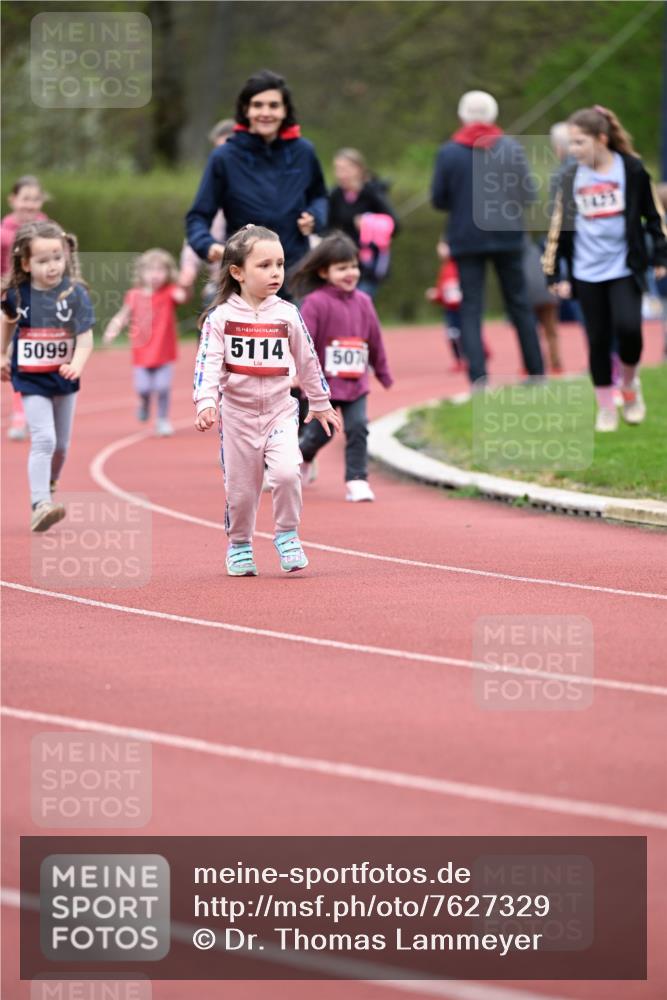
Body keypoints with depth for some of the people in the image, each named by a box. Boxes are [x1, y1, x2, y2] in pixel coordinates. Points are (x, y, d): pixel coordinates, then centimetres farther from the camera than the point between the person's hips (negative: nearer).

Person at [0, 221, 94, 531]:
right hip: (31, 379, -2)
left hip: (64, 378, 2)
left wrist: (76, 366, -34)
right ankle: (40, 506, -22)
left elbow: (85, 339, -16)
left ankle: (49, 488, 43)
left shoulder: (75, 294, -14)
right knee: (43, 440, -17)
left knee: (61, 443, 16)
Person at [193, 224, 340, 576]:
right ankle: (239, 545, 27)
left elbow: (307, 361, 11)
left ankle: (287, 534, 2)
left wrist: (320, 403, 19)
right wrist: (205, 403, -27)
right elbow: (208, 362, -13)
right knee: (240, 488, 5)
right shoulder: (221, 317, -6)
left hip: (280, 411, 1)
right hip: (237, 414, -1)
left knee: (287, 472, -20)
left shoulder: (288, 315, 0)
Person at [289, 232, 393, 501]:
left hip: (356, 383, 4)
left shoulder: (363, 302, 5)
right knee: (320, 432, 6)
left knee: (358, 428, -8)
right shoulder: (315, 303, -13)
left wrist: (383, 373, 21)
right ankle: (300, 457, 38)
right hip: (324, 383, -4)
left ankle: (356, 481, -2)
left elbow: (375, 341, 14)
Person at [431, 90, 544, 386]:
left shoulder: (448, 152, -4)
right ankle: (536, 372, 16)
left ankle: (478, 379, -10)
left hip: (466, 238, -1)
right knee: (519, 305, 12)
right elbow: (528, 194, -4)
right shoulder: (511, 148, -3)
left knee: (471, 309, 1)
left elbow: (438, 199, -2)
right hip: (507, 236, 1)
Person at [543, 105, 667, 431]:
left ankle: (629, 384, 9)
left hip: (625, 269, -3)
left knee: (628, 328, -19)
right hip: (587, 273, 3)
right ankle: (606, 408, 15)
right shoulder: (571, 178, 4)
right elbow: (558, 227, 9)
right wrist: (555, 274, 7)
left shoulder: (631, 169, -5)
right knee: (598, 340, 3)